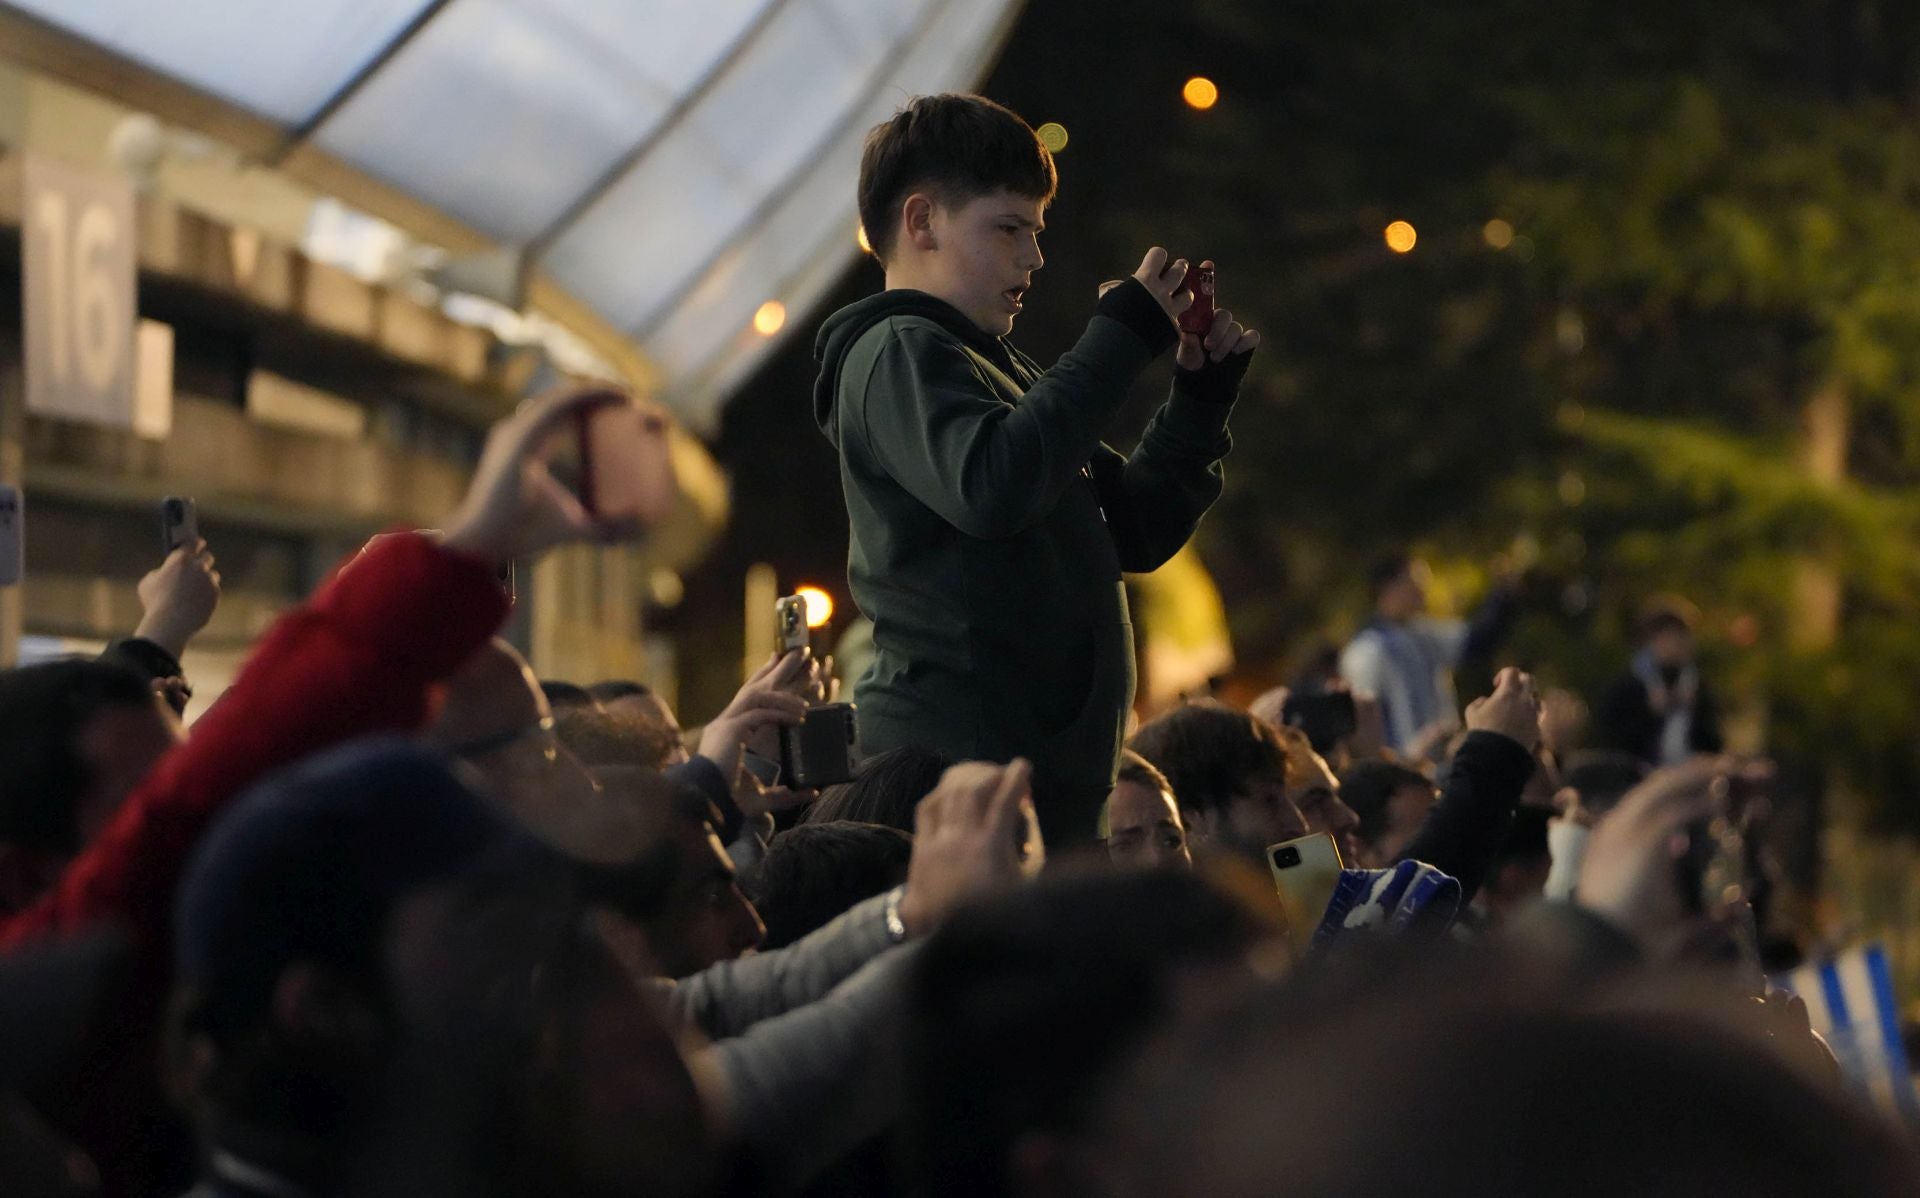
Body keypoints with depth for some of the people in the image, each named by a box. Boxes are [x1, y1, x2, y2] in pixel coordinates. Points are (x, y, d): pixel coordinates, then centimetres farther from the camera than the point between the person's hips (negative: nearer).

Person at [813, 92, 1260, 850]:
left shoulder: (995, 366, 25)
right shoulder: (898, 354, -5)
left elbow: (1135, 532, 26)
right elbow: (990, 487, -26)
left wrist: (1203, 396, 13)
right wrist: (1121, 338, -17)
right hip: (956, 762, -9)